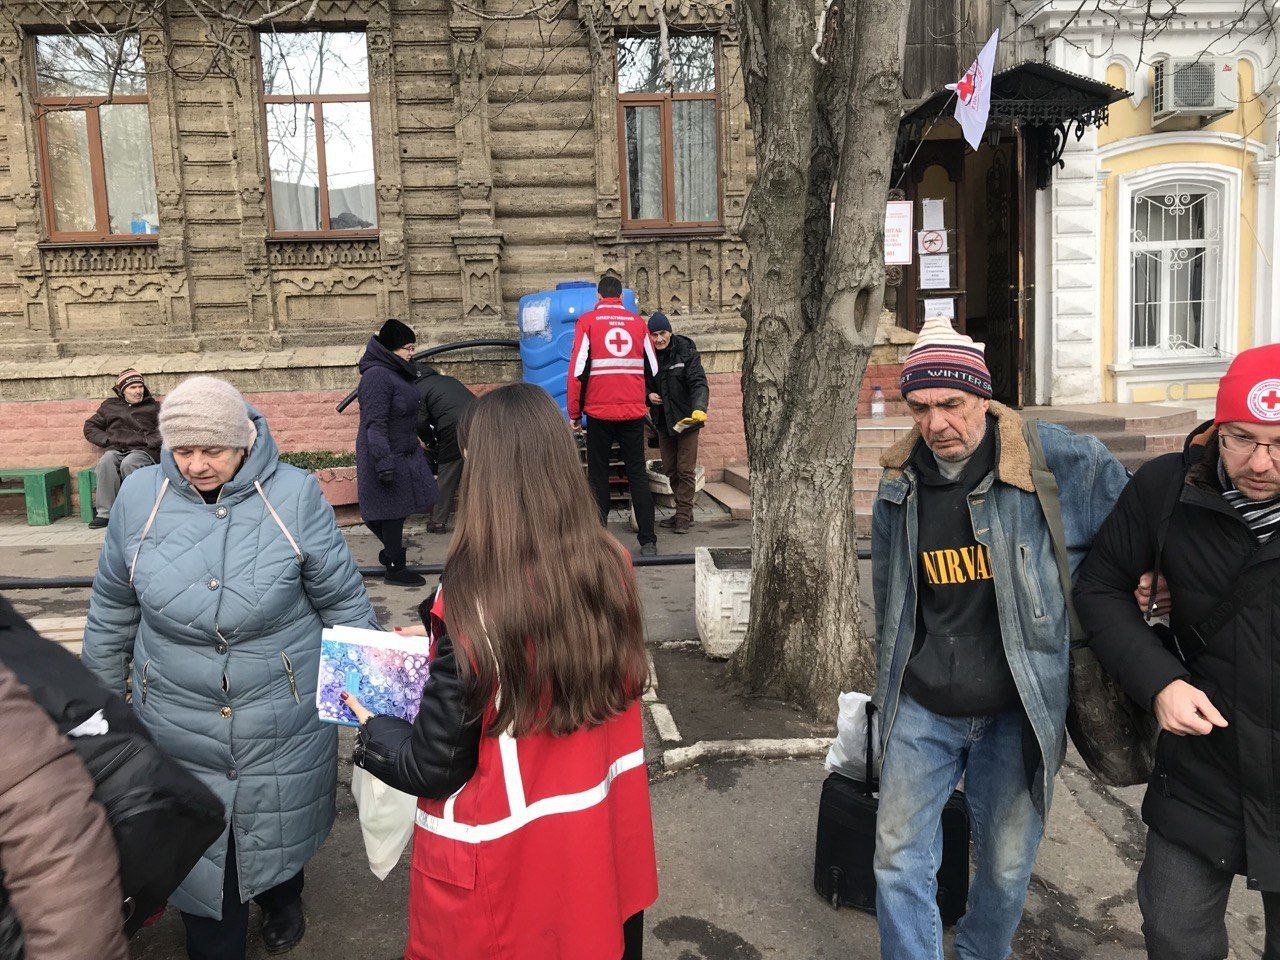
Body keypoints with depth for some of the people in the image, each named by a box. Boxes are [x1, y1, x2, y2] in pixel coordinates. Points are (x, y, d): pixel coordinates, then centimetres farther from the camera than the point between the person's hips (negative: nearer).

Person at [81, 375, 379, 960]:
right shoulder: (140, 497, -7)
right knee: (197, 858, 13)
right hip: (178, 733, 1)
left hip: (283, 729, -1)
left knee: (279, 835, 23)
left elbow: (344, 604, -5)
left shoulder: (294, 496, -15)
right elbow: (111, 612, 7)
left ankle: (282, 901, 56)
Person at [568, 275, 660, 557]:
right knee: (638, 475, 8)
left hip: (599, 412, -2)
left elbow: (578, 370, -5)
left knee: (598, 477, 8)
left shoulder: (588, 321, 0)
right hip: (634, 412, 2)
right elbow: (652, 369, 11)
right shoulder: (637, 322, 7)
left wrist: (574, 413, 2)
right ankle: (648, 541, 6)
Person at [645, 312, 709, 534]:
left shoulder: (686, 352, -11)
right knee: (670, 470, 11)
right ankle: (684, 512, 24)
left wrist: (699, 408, -36)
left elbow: (699, 382, -19)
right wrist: (649, 394, -8)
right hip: (663, 422, 5)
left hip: (686, 418, -5)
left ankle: (683, 516, 3)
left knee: (686, 470, -5)